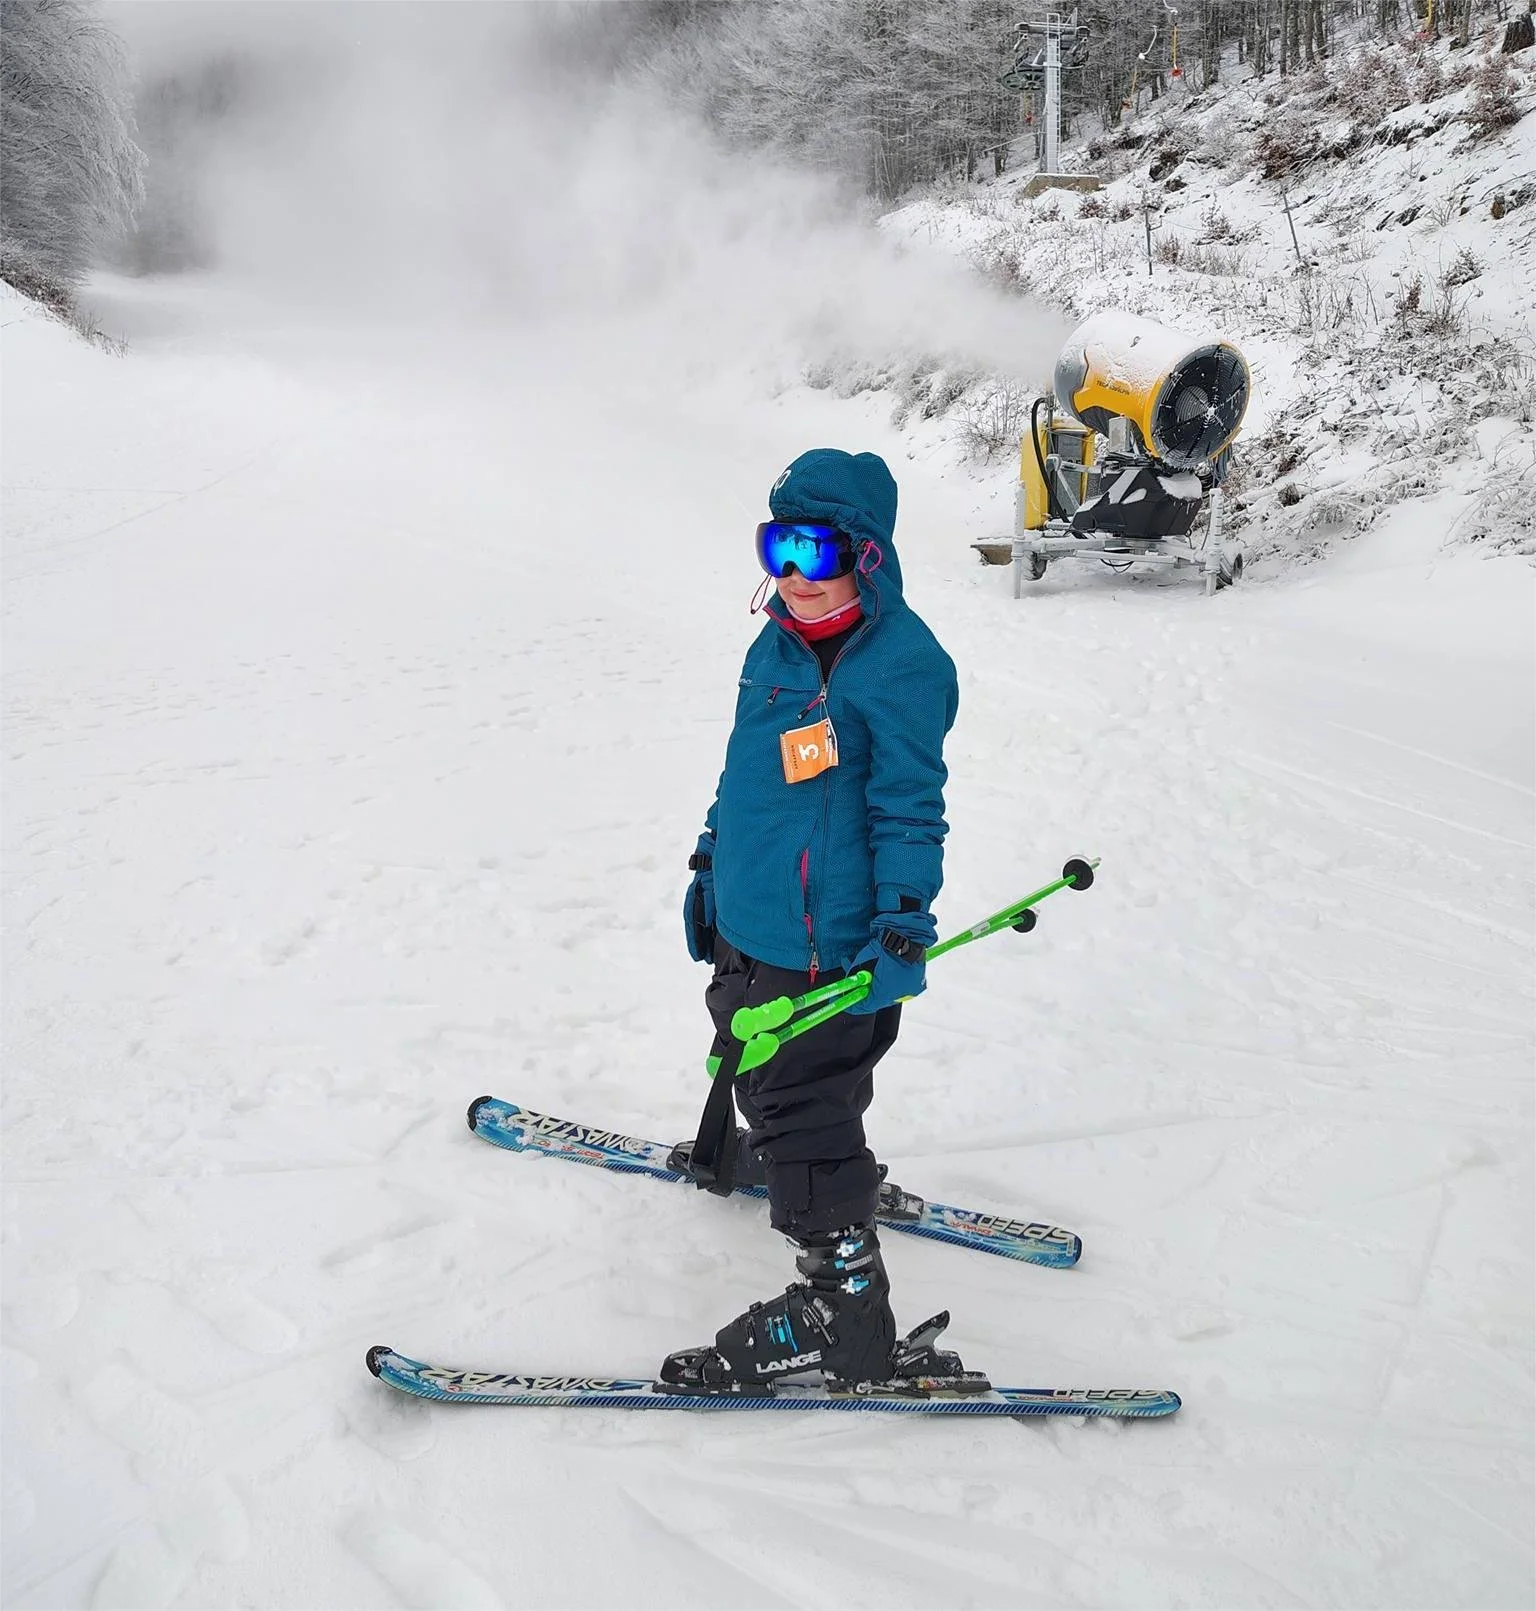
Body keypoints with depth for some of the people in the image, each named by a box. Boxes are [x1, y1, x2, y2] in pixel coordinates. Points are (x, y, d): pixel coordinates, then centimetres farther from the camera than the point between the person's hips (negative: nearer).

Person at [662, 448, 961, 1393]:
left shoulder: (901, 661, -19)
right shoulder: (777, 646, 6)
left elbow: (910, 808, -18)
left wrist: (902, 927, -19)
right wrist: (712, 863, 25)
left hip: (827, 947, -9)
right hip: (749, 921, 9)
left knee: (807, 1111, -3)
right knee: (753, 1063, 29)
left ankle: (845, 1310, 10)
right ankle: (761, 1152, 59)